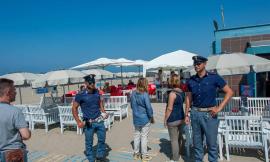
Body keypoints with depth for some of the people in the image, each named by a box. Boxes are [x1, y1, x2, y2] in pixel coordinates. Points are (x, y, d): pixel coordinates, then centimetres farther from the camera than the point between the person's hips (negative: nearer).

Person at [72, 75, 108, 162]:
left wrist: (103, 112, 8)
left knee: (102, 139, 11)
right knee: (89, 143, 8)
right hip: (89, 123, -4)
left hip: (99, 120, 4)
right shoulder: (80, 95, -12)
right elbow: (74, 108, -6)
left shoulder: (97, 92, 2)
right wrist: (78, 122, -11)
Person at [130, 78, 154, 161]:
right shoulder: (145, 94, -20)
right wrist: (151, 117, -3)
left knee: (136, 136, 16)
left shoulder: (133, 93, -1)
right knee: (144, 137, 6)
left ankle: (136, 154, 28)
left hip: (136, 119, 6)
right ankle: (144, 155, 18)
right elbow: (149, 107, -17)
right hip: (145, 119, -5)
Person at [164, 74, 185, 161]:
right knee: (180, 136, 24)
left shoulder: (172, 93, -19)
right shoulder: (181, 92, 6)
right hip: (181, 118, 8)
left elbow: (169, 108, -19)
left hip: (173, 119, -8)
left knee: (174, 139, 2)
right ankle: (181, 151, 41)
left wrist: (165, 119, -10)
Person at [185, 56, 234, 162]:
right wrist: (186, 114, 9)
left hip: (209, 114, -3)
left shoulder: (214, 77, -6)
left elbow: (229, 92, -3)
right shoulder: (191, 80, 5)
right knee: (197, 142, 14)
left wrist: (219, 108, -11)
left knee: (211, 143, 5)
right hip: (195, 113, 4)